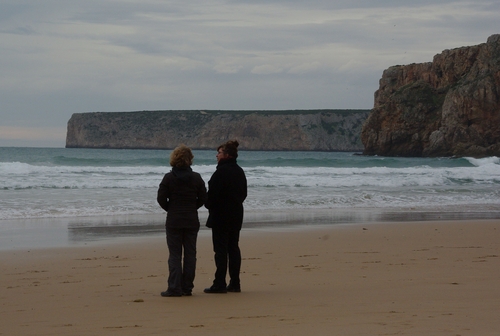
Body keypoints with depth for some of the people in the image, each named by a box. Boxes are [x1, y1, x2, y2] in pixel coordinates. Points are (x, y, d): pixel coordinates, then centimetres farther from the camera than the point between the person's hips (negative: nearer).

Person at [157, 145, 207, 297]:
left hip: (173, 221, -2)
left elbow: (161, 199, -7)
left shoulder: (168, 178, -7)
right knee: (190, 254, 8)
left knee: (174, 255, 0)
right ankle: (187, 288, 8)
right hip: (192, 221, 2)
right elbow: (203, 198, 4)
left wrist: (170, 209, 10)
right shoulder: (196, 178, 0)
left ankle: (174, 288, -6)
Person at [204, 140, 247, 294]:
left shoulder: (221, 172, -16)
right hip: (236, 214, 8)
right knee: (233, 248, 10)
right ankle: (235, 283, 12)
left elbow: (212, 194, -17)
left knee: (221, 248, -6)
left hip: (221, 214, -8)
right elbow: (244, 193, 17)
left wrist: (209, 205, 1)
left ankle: (219, 284, -5)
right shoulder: (239, 172, 11)